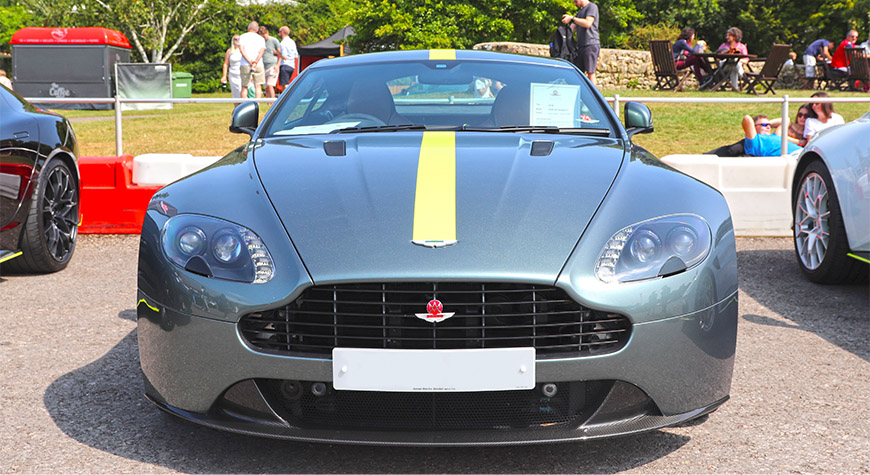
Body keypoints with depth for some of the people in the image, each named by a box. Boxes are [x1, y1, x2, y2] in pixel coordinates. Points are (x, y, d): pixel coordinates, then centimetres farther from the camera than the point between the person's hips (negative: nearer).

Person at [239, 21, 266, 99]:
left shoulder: (243, 36, 9)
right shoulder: (261, 38, 11)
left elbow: (241, 49, -6)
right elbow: (262, 51, -5)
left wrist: (249, 61, -12)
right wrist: (256, 62, -14)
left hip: (245, 64, 0)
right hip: (258, 65, 1)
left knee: (244, 87, 5)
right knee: (258, 86, 1)